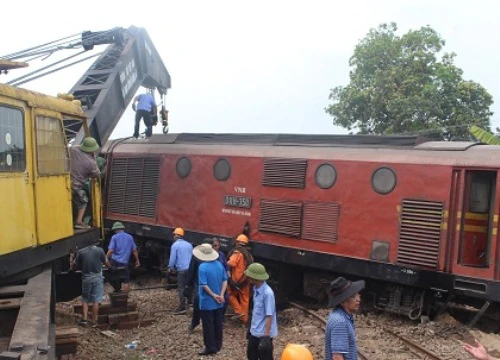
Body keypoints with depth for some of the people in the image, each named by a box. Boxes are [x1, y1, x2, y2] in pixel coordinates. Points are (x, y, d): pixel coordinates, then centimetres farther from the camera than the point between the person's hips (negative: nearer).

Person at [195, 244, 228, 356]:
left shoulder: (202, 267, -19)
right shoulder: (219, 264, 1)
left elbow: (204, 285, -22)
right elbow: (225, 280, 0)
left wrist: (214, 295, -13)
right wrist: (221, 295, -5)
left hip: (207, 302, -6)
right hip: (218, 302, 6)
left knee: (208, 325, 5)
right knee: (218, 323, 16)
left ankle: (210, 348, 11)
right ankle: (218, 345, 26)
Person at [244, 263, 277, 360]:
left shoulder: (267, 293, -26)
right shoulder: (256, 289, 1)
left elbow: (269, 316, -24)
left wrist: (266, 336, -23)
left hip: (264, 334, -9)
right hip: (254, 332, 9)